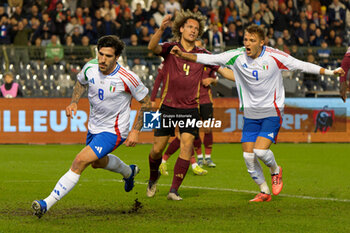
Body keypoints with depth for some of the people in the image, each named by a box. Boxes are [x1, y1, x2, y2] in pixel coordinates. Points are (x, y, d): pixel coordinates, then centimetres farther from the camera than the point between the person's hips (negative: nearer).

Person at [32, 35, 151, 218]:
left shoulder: (127, 78, -25)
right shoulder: (90, 68, -12)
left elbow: (146, 101, -10)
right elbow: (81, 82, 14)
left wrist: (136, 131, -15)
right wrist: (74, 102, -4)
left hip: (113, 132, -7)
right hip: (94, 127, 7)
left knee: (80, 161, -22)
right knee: (97, 162, 32)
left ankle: (47, 203, -21)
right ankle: (129, 172, 64)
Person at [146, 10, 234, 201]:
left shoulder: (202, 55, 7)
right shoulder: (170, 49, 0)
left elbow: (224, 71, 12)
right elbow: (152, 47, -19)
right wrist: (161, 29, -37)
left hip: (190, 109, 1)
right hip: (168, 107, -1)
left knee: (187, 146, -15)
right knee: (157, 149, 3)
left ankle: (174, 190, -10)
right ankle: (153, 178, 34)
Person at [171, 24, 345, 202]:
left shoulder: (273, 57, -13)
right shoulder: (237, 56, -7)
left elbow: (301, 65, -6)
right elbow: (209, 59, -7)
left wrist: (330, 72, -6)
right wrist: (183, 55, -17)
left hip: (272, 112, -4)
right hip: (250, 113, 4)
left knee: (260, 150, -19)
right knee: (248, 156, -2)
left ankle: (275, 171, 15)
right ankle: (264, 192, 17)